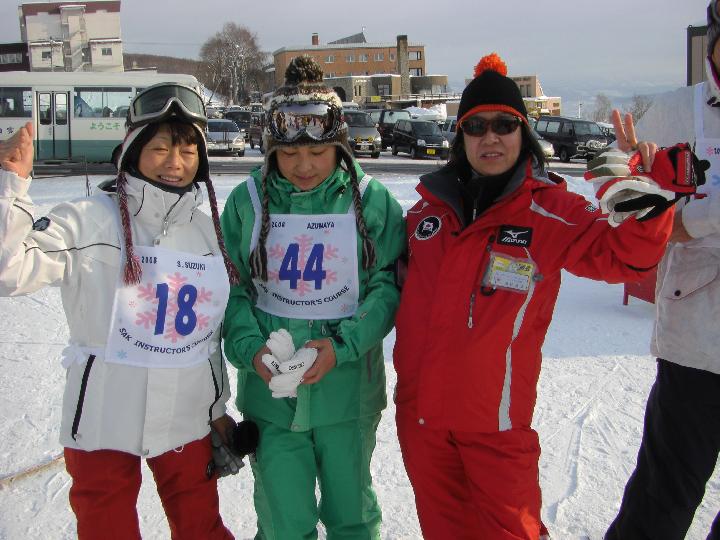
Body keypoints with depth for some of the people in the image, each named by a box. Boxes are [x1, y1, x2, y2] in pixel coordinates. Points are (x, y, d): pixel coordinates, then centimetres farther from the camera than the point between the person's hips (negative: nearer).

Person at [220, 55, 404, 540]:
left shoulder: (371, 200, -7)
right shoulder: (247, 201, -2)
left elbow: (389, 284, -5)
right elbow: (231, 288, 1)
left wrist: (342, 345, -18)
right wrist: (251, 348, -15)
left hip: (347, 386, 0)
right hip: (270, 390, 1)